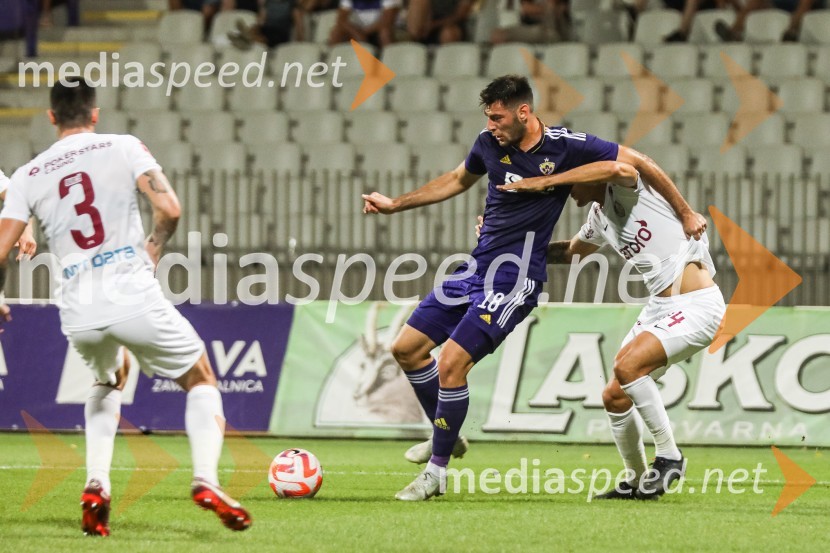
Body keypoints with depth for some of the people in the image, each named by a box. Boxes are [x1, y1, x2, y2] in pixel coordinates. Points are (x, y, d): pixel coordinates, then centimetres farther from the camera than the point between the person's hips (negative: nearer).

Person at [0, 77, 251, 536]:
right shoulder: (122, 148, 3)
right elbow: (168, 209, -9)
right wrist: (152, 253, 9)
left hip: (79, 314, 3)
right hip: (134, 298, -3)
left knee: (108, 382, 34)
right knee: (200, 380, 18)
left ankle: (96, 486, 14)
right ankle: (206, 480, -5)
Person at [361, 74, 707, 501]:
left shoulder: (566, 146, -12)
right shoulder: (490, 145, 4)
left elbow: (637, 162, -2)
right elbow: (458, 180, 25)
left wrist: (685, 214, 3)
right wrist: (395, 205, 28)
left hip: (516, 279, -7)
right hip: (476, 269, 7)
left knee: (451, 363, -18)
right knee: (406, 349, 5)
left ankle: (437, 470, -5)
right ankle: (445, 435, 25)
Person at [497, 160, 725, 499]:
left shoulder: (627, 189, -13)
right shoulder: (600, 214, 14)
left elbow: (618, 169, -39)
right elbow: (572, 252, 34)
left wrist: (545, 181, -33)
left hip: (696, 306, -10)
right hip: (660, 306, 10)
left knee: (628, 367, -27)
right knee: (614, 397, 6)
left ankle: (669, 457, -13)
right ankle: (636, 481, 24)